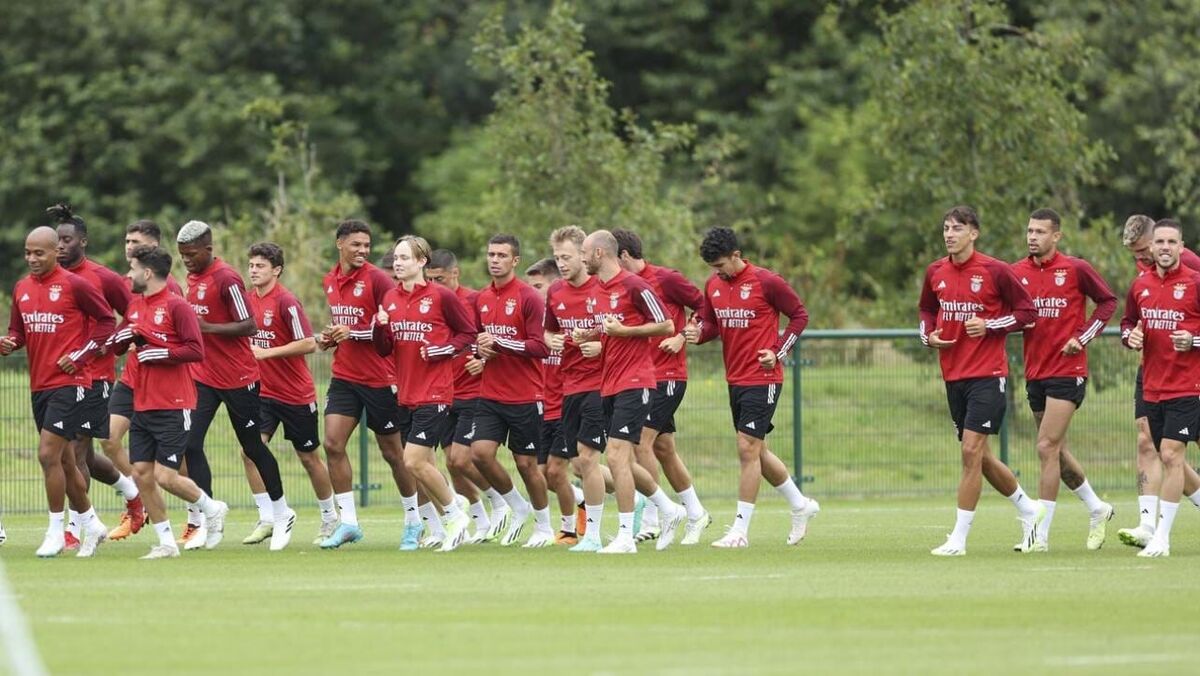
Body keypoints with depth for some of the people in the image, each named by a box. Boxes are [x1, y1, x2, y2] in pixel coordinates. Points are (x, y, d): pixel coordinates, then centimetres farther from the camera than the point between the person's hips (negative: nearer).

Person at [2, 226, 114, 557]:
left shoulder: (74, 285, -10)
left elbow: (106, 320, -4)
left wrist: (80, 355, -12)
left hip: (69, 382, -7)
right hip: (39, 386, 7)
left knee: (49, 454, -14)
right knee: (63, 459, 12)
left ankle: (56, 531, -5)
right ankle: (91, 524, 26)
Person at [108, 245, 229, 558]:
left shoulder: (176, 306, -11)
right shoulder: (135, 305, 13)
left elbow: (196, 350, -17)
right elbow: (115, 344, 21)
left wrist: (160, 353, -19)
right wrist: (124, 337, 0)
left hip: (173, 407, -8)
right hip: (143, 405, 8)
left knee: (166, 477, -10)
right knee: (141, 473, 1)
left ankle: (211, 509, 17)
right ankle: (166, 543, 9)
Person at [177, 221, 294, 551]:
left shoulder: (226, 278, -17)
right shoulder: (193, 277, 8)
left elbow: (249, 326, -20)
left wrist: (207, 327, -26)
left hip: (239, 378, -7)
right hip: (203, 376, 7)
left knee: (252, 446, 6)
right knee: (190, 444, -8)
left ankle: (282, 514, 24)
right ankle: (203, 520, -7)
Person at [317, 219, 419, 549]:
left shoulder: (377, 279, -12)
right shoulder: (330, 283, 9)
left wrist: (354, 333, -21)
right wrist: (329, 337, 4)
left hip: (379, 379, -5)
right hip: (344, 377, 5)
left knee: (392, 452, 5)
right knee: (333, 443, -9)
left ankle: (413, 520, 21)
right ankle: (348, 522, -5)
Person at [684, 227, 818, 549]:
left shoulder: (765, 281, -12)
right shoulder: (713, 284, 6)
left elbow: (799, 315, -4)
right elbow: (711, 323, 15)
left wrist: (778, 351, -12)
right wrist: (698, 332, -9)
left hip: (763, 379, -7)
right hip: (735, 378, 7)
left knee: (748, 449, -10)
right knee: (757, 452, 14)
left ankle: (740, 529, -6)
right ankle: (801, 505, 32)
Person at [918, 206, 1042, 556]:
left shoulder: (995, 271, -9)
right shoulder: (935, 272, 7)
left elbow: (1028, 311, -4)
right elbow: (927, 310, 23)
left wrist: (989, 325, -16)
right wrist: (929, 335, 3)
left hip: (987, 374, -7)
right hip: (954, 375, 7)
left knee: (972, 450, -13)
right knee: (978, 456, 12)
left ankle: (959, 538, -10)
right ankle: (1029, 510, 33)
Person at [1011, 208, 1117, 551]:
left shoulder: (1075, 269, -7)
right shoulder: (1017, 272, 5)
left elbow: (1108, 301, 2)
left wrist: (1083, 337, -7)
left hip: (1068, 371, -6)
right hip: (1036, 372, 6)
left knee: (1047, 447, -12)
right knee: (1056, 450, 13)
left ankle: (1041, 535, -10)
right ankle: (1097, 508, 34)